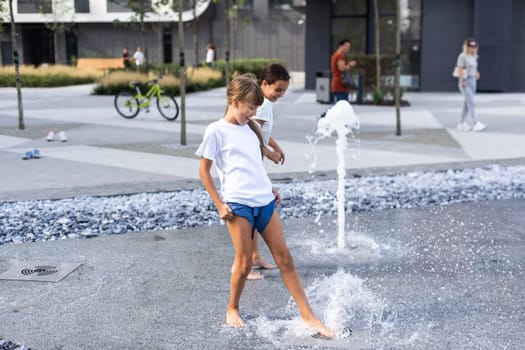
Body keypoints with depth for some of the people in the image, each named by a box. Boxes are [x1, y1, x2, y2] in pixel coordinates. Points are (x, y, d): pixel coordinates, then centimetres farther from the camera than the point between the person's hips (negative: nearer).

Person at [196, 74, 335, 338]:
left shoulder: (250, 128, 16)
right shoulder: (216, 131, -4)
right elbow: (204, 171, -3)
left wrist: (270, 189, 16)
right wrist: (219, 205, -8)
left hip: (265, 201, 6)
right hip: (237, 204, -6)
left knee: (284, 258, 3)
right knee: (244, 263, -2)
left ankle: (307, 316, 6)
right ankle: (232, 309, 23)